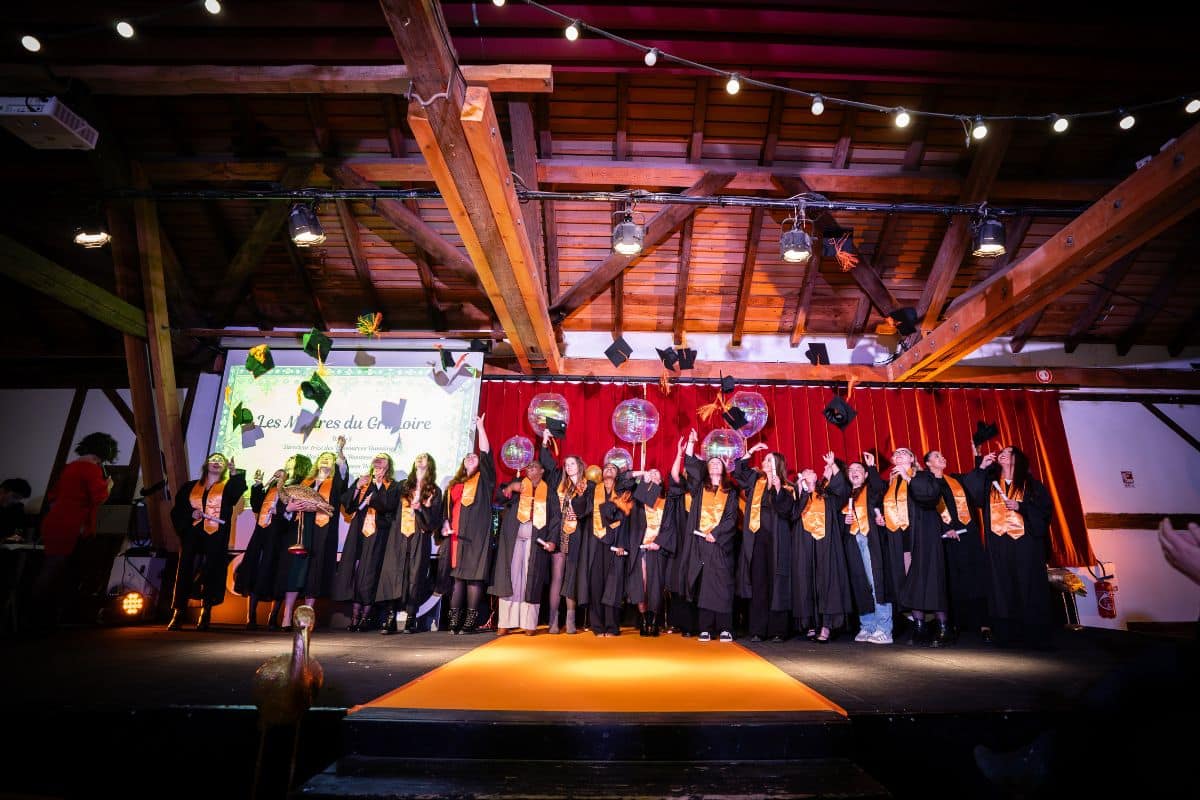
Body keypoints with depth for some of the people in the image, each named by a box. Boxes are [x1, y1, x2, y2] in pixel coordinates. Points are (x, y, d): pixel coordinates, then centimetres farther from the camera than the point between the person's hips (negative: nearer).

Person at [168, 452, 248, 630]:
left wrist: (235, 473, -31)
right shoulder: (190, 487, 17)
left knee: (210, 574, -4)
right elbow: (177, 510, 13)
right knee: (185, 572, -2)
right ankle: (177, 616, 3)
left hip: (215, 539, -2)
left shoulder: (228, 488, 10)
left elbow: (240, 488, -13)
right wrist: (191, 514, -7)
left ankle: (205, 617, 3)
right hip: (192, 537, 2)